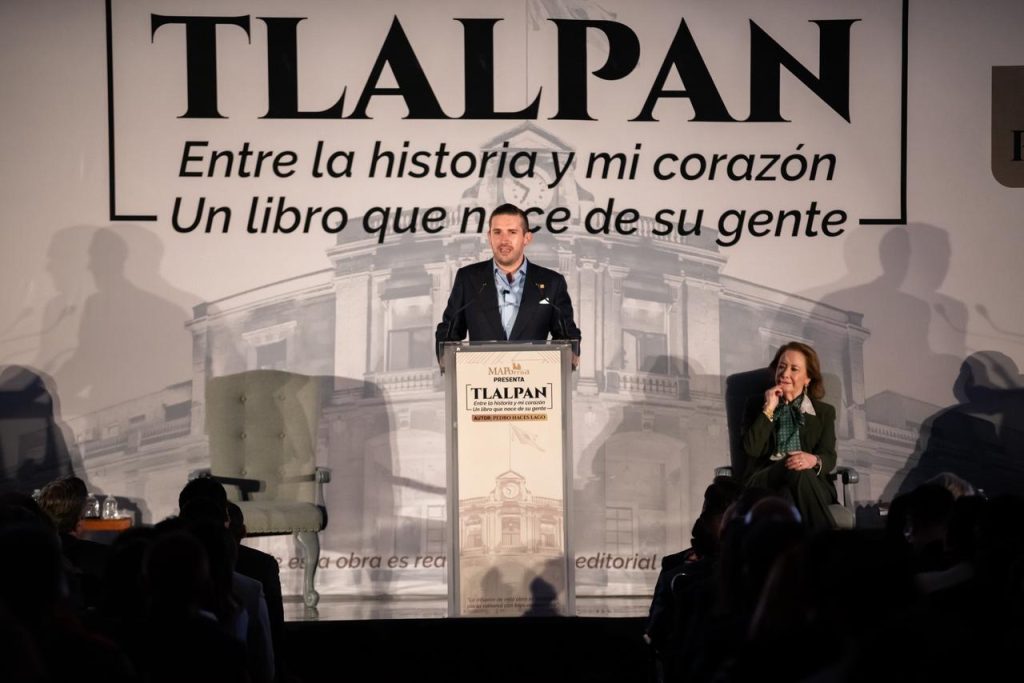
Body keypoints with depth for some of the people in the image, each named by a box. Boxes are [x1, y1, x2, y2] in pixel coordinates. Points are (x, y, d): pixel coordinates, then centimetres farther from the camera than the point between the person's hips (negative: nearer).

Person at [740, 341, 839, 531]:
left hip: (812, 484, 1)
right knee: (796, 472, -37)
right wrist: (768, 409, -1)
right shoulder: (757, 405, 20)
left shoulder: (824, 412, 21)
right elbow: (752, 448, 1)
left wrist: (814, 460, -21)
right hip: (764, 484, -1)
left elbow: (829, 458, 4)